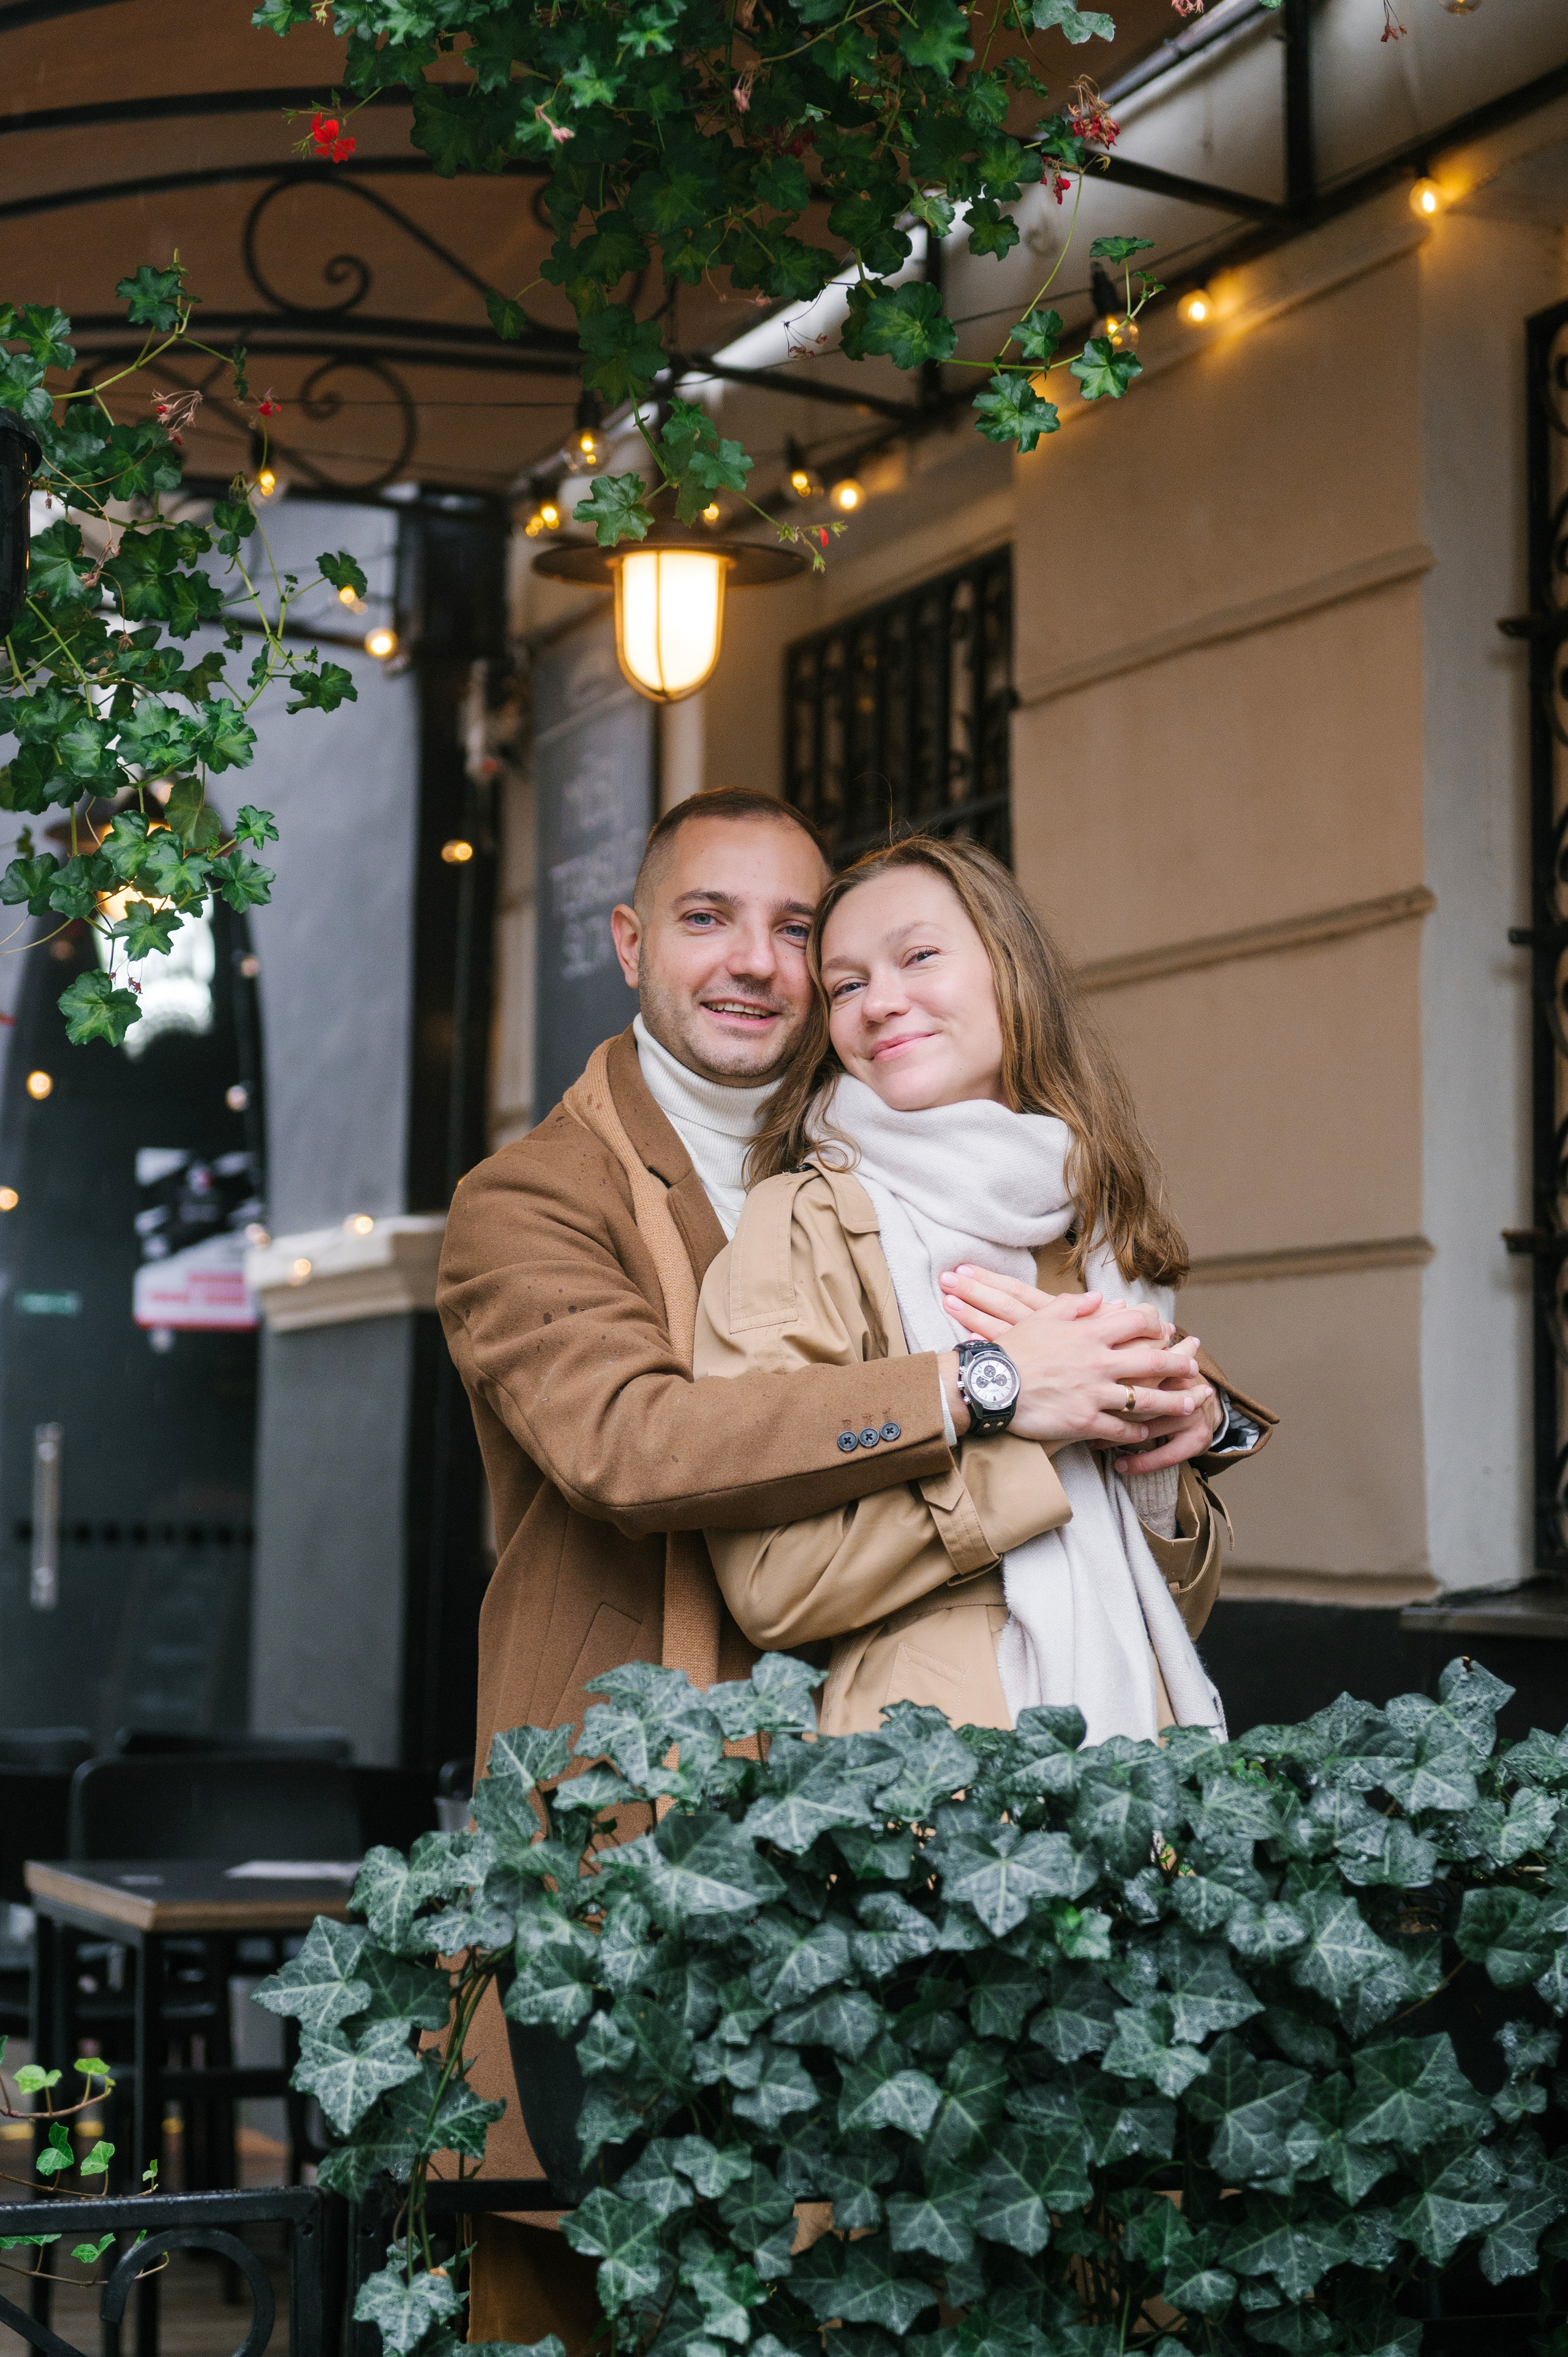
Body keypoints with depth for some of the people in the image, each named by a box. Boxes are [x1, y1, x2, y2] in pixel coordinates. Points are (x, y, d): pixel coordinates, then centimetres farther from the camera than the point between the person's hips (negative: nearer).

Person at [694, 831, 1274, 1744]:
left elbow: (1183, 1603, 15)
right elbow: (772, 1581, -16)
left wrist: (1162, 1463, -4)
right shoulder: (808, 1224, -5)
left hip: (1139, 1740, 4)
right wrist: (1020, 1409, -14)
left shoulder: (1097, 1233, 11)